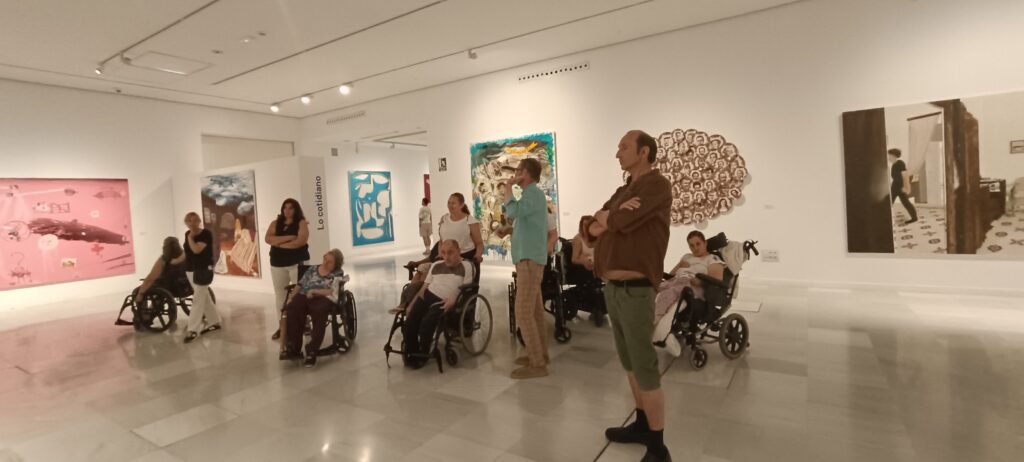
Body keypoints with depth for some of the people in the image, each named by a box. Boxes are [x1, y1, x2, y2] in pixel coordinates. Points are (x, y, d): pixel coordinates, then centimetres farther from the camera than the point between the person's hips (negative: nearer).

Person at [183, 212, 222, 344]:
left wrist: (190, 237, -13)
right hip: (190, 270, 8)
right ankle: (214, 322, 24)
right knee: (204, 297, 14)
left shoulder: (206, 234, -13)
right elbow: (187, 251, 19)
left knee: (198, 299, -6)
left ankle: (193, 330, -3)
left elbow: (196, 249, -24)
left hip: (203, 271, -8)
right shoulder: (188, 234, 8)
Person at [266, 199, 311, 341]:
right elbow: (268, 239, -6)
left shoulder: (301, 223, -2)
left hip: (297, 263, -4)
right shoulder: (275, 223, 10)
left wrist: (279, 243, -7)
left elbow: (301, 240, -16)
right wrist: (288, 237, -16)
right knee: (280, 295, 7)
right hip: (277, 264, 4)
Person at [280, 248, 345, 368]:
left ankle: (311, 352, -33)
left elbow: (333, 292, -4)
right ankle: (293, 348, -25)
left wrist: (314, 291, -10)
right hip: (304, 296, 4)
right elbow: (300, 285, 20)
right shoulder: (312, 269, 24)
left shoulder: (338, 274, 10)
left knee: (319, 311, -38)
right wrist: (291, 298, 3)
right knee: (291, 308, -30)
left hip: (323, 299, -4)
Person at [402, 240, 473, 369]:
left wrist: (453, 300, -21)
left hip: (444, 303, -5)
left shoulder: (466, 266, 1)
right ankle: (411, 352, 15)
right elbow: (425, 286, 17)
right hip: (427, 296, 5)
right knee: (408, 324, -13)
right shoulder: (436, 265, 19)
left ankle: (422, 354, 1)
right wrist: (412, 304, 7)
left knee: (426, 323, -27)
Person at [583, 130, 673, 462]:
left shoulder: (657, 185, -9)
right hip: (611, 287, 9)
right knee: (628, 361, 17)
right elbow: (592, 230, 8)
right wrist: (613, 217, -11)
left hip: (635, 290, -8)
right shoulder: (622, 191, 17)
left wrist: (605, 217, 0)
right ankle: (642, 425, 34)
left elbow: (621, 222, -22)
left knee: (645, 366, -1)